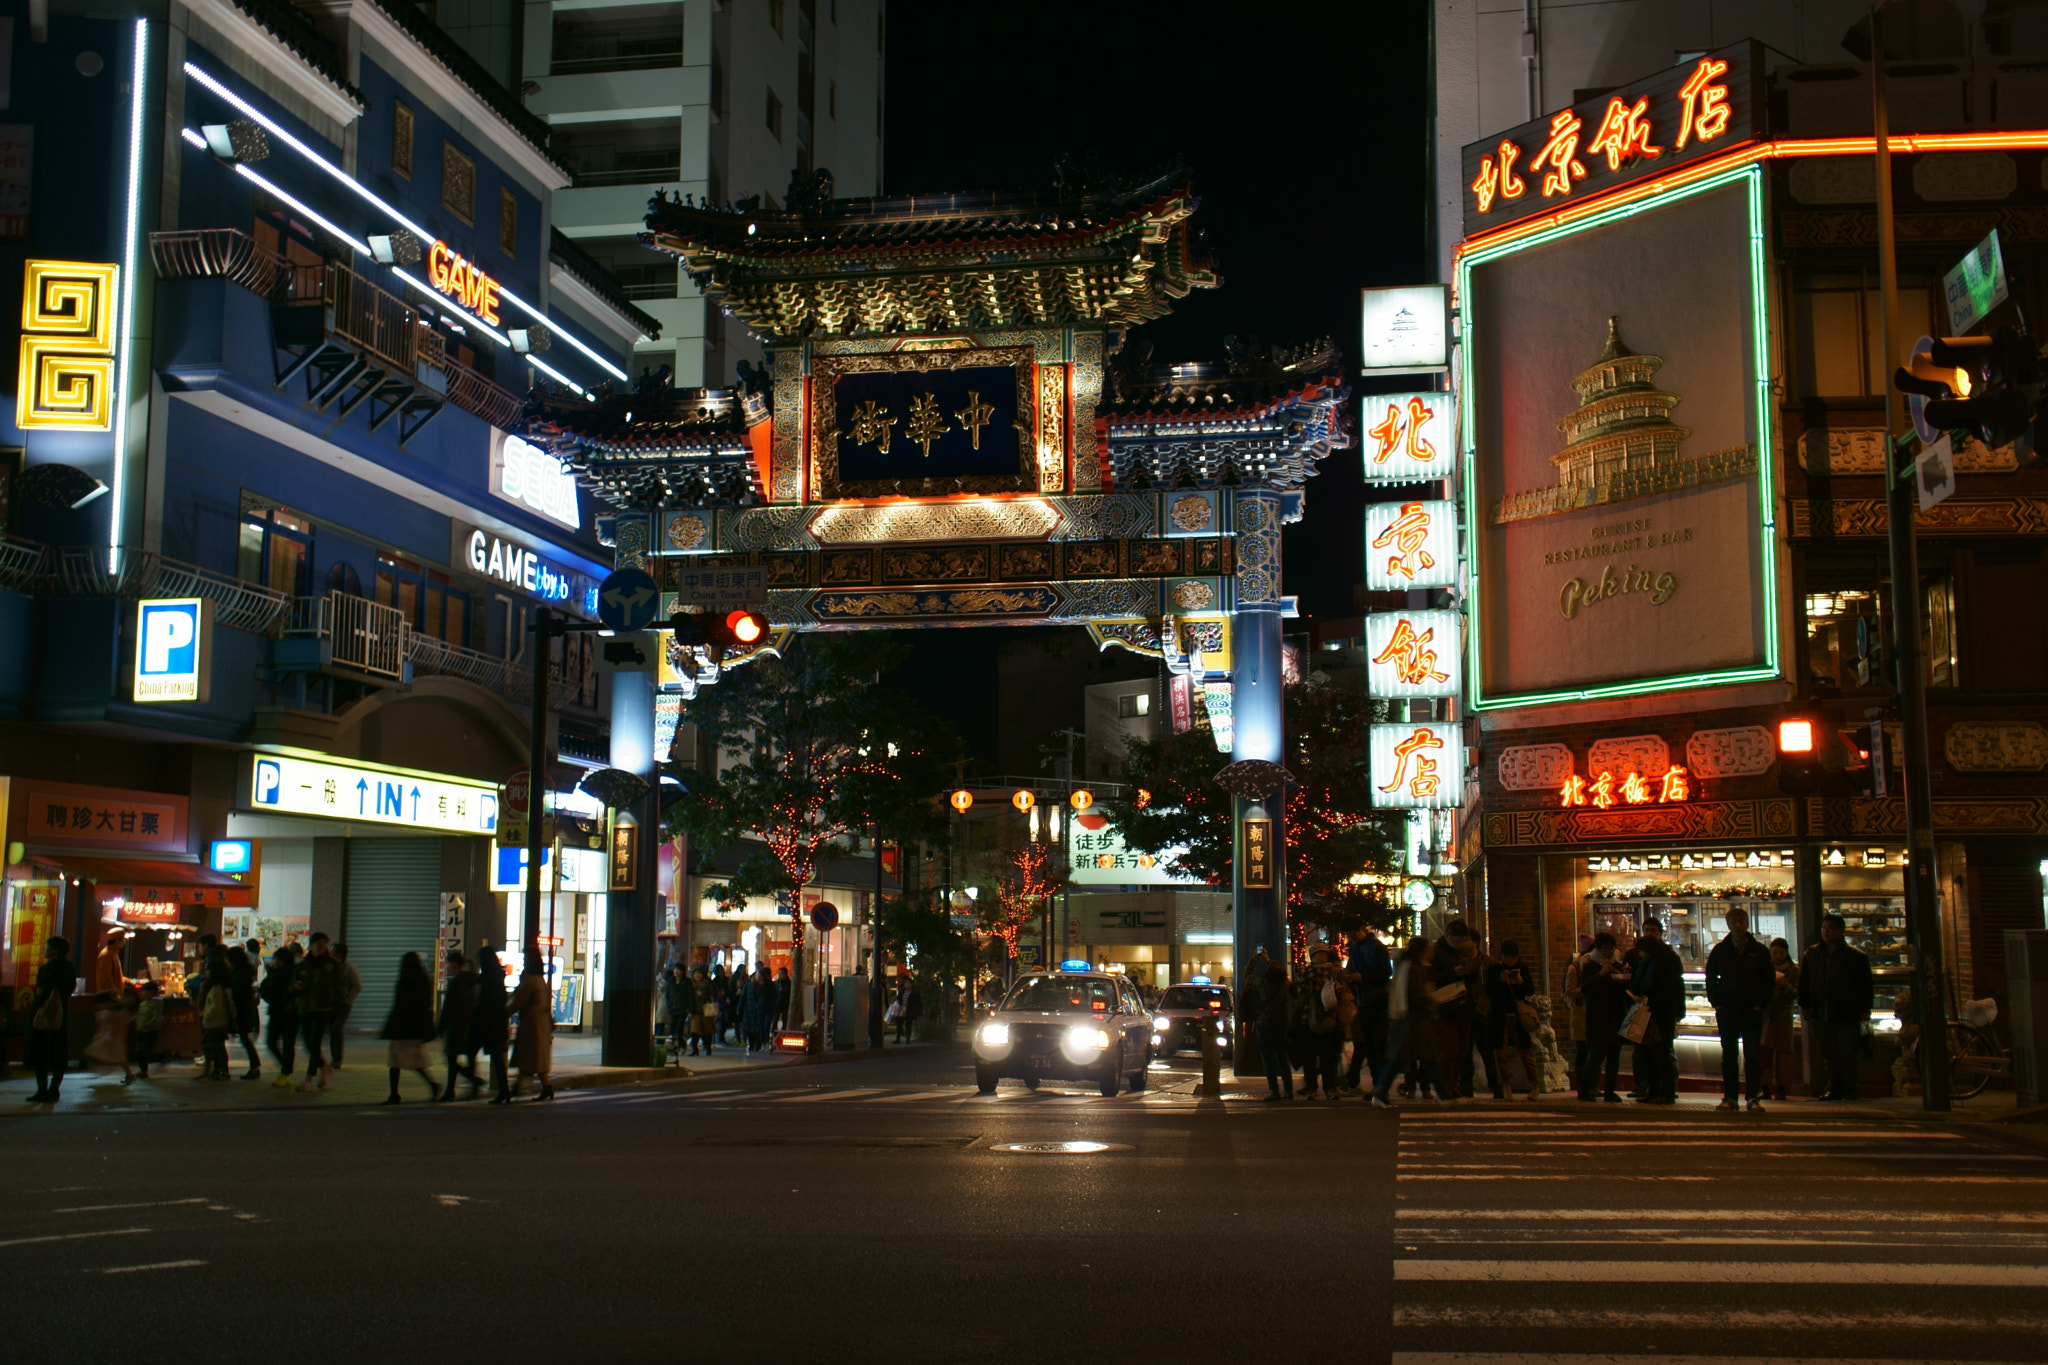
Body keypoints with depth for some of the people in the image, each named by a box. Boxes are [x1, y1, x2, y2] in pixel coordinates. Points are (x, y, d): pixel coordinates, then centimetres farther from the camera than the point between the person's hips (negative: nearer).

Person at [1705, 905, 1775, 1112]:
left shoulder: (1760, 951, 4)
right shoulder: (1720, 951, 6)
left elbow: (1769, 981, 7)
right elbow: (1710, 977, 12)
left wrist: (1761, 1004, -3)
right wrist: (1716, 1002, 2)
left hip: (1752, 1011, -1)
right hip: (1727, 1010, 1)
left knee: (1753, 1056, -2)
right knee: (1728, 1056, 4)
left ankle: (1754, 1098, 1)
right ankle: (1729, 1097, 7)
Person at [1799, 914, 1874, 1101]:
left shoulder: (1855, 956, 1)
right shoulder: (1812, 954, 11)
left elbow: (1865, 985, 2)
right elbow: (1804, 983, 15)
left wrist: (1864, 1010, -3)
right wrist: (1806, 1007, 9)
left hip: (1847, 1014, -3)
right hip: (1821, 1015, 3)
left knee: (1848, 1055, -1)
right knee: (1830, 1056, 7)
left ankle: (1848, 1090, 6)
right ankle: (1833, 1089, 13)